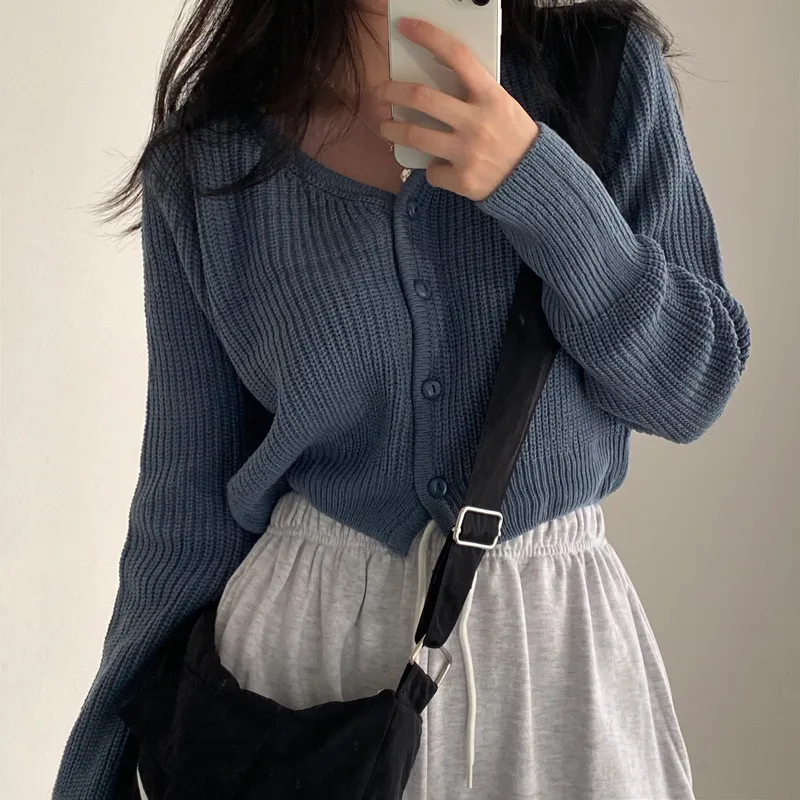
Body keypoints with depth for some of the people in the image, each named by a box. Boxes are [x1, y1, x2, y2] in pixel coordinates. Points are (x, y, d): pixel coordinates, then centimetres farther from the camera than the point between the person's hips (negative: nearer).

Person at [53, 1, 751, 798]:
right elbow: (192, 493, -2)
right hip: (307, 634, 0)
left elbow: (694, 389, -8)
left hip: (556, 636, 1)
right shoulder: (205, 163, -8)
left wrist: (539, 186, -23)